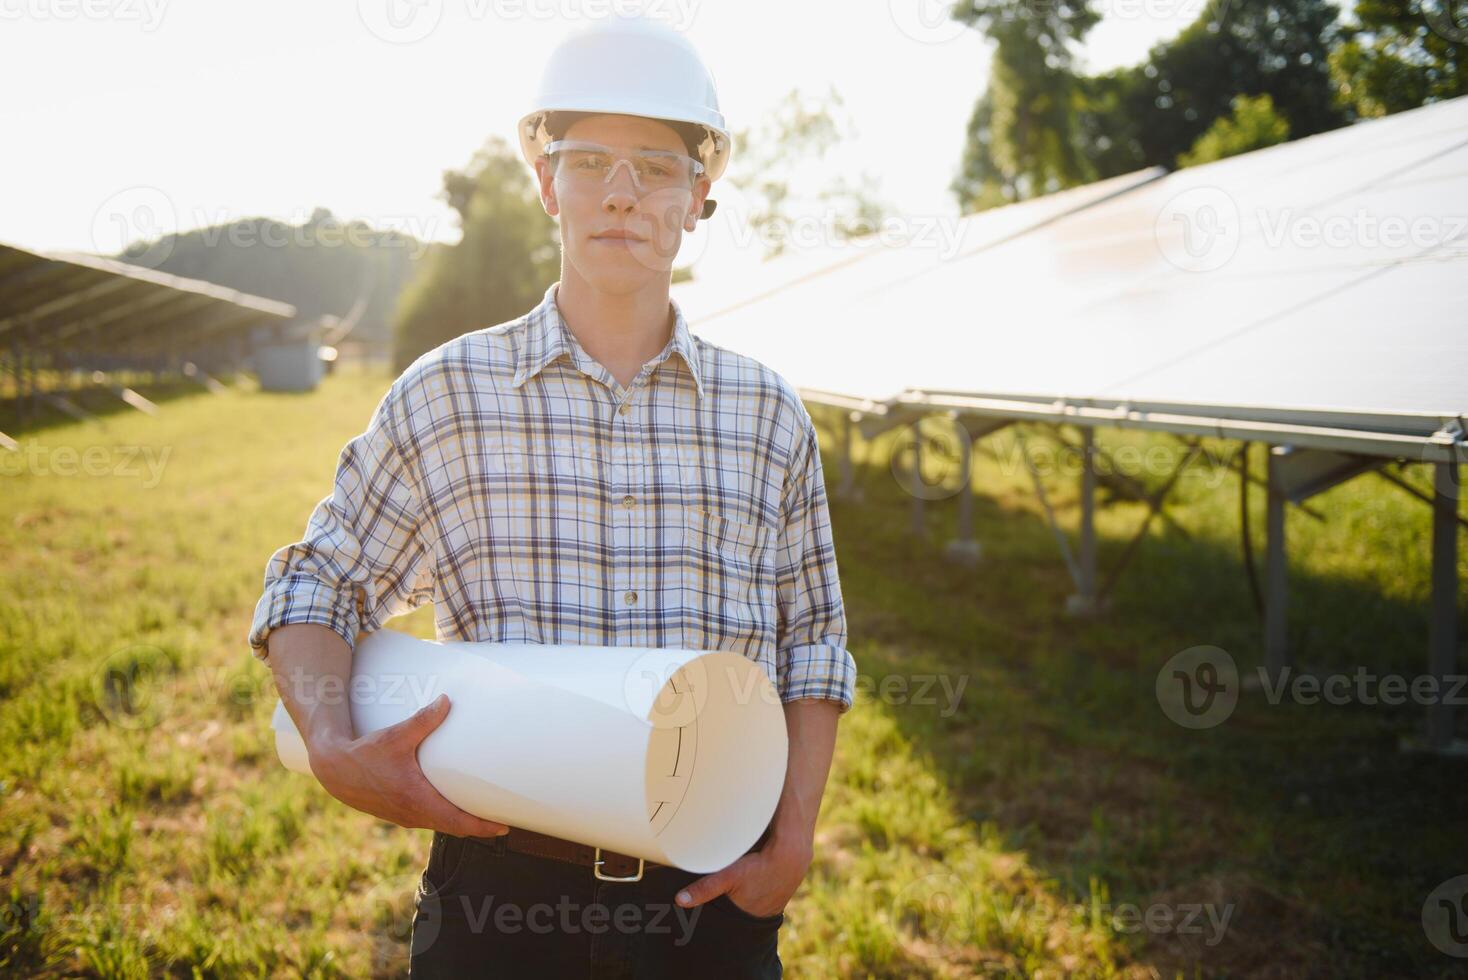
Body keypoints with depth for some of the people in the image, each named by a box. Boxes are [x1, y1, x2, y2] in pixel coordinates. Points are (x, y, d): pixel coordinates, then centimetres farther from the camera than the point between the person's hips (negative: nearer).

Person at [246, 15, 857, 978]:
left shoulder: (769, 412, 2)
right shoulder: (447, 393, -3)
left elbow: (812, 641, 8)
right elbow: (314, 589, 4)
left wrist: (793, 841, -1)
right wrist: (337, 751, -13)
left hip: (712, 895, 2)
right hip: (502, 889, -1)